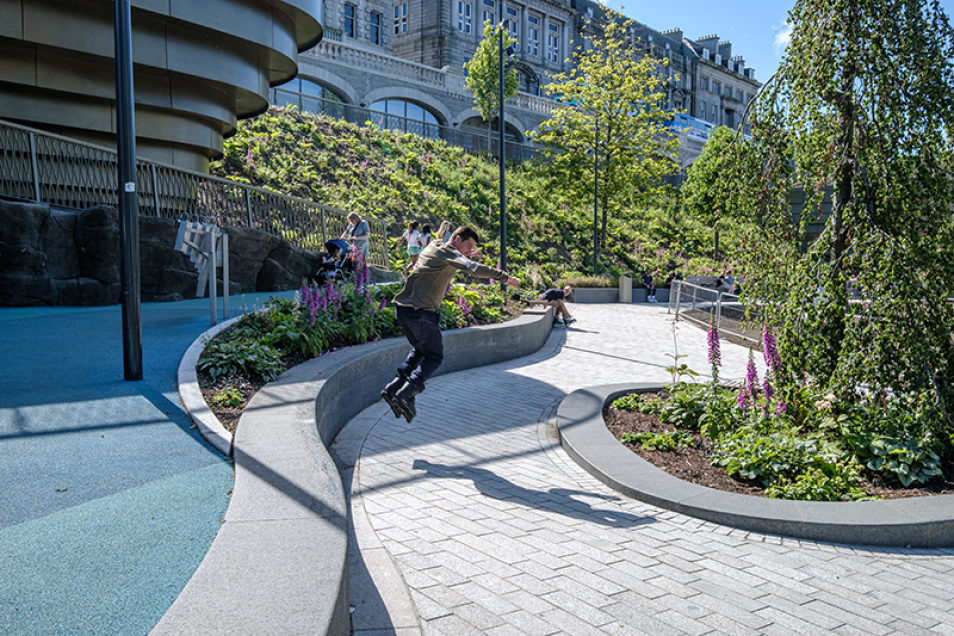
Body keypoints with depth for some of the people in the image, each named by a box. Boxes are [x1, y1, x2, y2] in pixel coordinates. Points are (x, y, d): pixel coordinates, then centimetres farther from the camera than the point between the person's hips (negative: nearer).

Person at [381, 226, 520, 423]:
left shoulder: (433, 247, 19)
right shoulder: (448, 253, -8)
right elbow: (474, 269, -22)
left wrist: (467, 257, 19)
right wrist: (505, 277, -20)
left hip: (403, 308, 9)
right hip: (422, 313, -9)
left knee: (419, 349, 25)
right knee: (434, 356, 4)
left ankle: (394, 387, 15)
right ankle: (404, 395, -8)